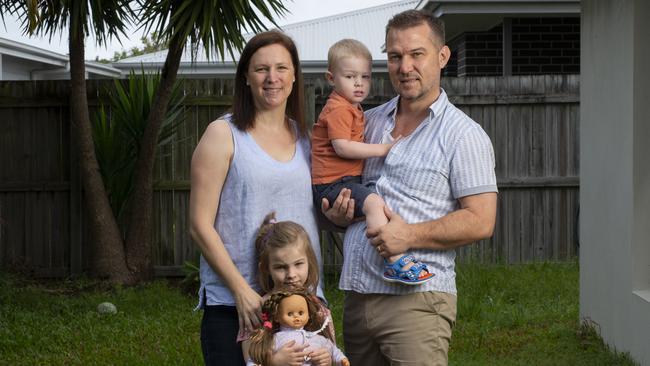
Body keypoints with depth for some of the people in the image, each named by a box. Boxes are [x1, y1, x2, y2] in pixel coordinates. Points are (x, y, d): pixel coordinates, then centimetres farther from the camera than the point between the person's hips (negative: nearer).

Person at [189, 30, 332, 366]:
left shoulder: (305, 137, 13)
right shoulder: (224, 135, -2)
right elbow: (200, 225, -7)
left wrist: (334, 213, 1)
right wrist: (242, 291, -14)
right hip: (233, 305, -4)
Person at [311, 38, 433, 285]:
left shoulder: (352, 108, 20)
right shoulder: (339, 109, -13)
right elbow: (342, 147, -23)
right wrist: (382, 149, -20)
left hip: (348, 180, 11)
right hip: (332, 183, -11)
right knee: (374, 202, -31)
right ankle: (396, 263, -38)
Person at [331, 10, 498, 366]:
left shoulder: (463, 134, -3)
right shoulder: (369, 122, 14)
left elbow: (481, 221, -10)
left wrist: (411, 235, -17)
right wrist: (337, 207, 1)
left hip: (416, 299, -6)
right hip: (356, 296, 6)